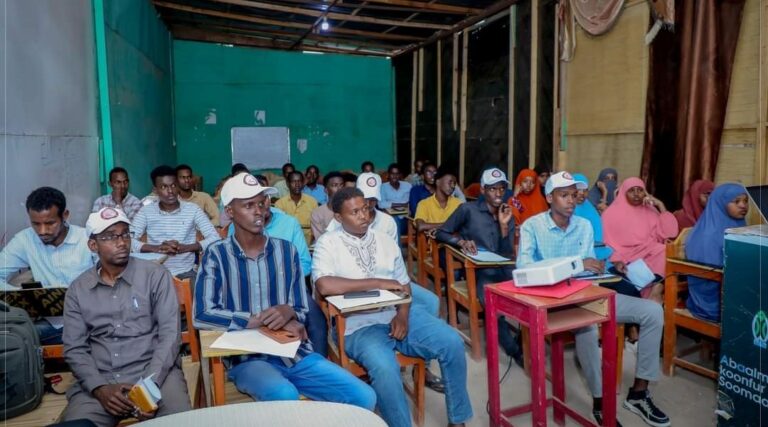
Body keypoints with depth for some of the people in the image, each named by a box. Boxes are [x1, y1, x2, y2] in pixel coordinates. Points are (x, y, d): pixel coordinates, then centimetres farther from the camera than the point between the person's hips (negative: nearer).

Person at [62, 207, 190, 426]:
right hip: (98, 380, 3)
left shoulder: (156, 274, -1)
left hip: (155, 372, -2)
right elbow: (74, 349, 7)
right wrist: (99, 388, -10)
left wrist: (149, 384, -17)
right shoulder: (77, 289, 9)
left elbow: (170, 334, -5)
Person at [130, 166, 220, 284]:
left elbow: (215, 238, -5)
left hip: (186, 272, 0)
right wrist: (156, 248, -21)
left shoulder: (193, 209, 1)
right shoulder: (146, 211, 3)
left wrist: (185, 247, -19)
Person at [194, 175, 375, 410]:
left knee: (365, 397, -11)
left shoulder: (287, 250, 7)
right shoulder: (217, 255, -1)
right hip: (248, 358, -3)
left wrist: (288, 312, -17)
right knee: (285, 396, -35)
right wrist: (266, 319, -16)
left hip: (295, 353, 3)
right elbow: (202, 315, -13)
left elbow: (302, 313, 8)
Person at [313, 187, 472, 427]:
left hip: (397, 314, 5)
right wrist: (378, 282, -18)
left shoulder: (385, 241, 12)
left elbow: (403, 285, 12)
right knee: (385, 368, -33)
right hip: (358, 325, -5)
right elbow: (324, 285, -22)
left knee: (452, 343, -10)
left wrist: (403, 315, -10)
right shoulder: (328, 243, -4)